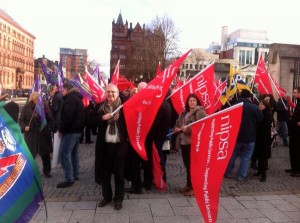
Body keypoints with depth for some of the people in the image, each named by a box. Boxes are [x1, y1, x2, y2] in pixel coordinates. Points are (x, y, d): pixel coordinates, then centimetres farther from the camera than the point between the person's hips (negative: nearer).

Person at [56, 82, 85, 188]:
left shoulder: (70, 98, -14)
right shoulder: (77, 98, 18)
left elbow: (67, 116, -24)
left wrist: (61, 128, -13)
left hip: (70, 130, -10)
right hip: (77, 129, 10)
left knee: (65, 153, -8)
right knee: (73, 153, 17)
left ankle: (69, 179, -8)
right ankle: (75, 175, 23)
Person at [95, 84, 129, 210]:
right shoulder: (101, 107, 3)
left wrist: (127, 139, -11)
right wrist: (102, 118, -17)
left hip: (119, 144, -3)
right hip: (104, 145, 3)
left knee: (119, 173, 10)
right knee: (105, 172, 14)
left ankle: (118, 198, 24)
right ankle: (106, 196, 31)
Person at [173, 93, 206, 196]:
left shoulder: (200, 112, -8)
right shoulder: (184, 113, 17)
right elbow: (178, 123, 27)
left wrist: (188, 129, -20)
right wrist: (176, 128, 4)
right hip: (183, 142, 8)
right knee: (187, 165, 15)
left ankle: (194, 187, 7)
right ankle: (189, 185, 26)